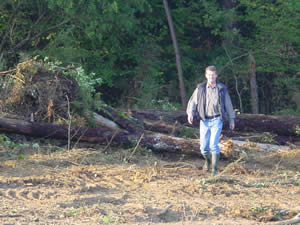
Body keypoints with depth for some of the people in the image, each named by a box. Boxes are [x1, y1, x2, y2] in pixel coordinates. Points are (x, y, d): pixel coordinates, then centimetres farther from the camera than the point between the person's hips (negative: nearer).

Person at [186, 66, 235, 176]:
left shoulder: (222, 88, 1)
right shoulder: (200, 88, 1)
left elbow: (228, 104, 10)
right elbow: (192, 102, 0)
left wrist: (232, 119, 12)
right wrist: (190, 113, -19)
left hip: (216, 120, -2)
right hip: (204, 121, 2)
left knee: (214, 144, -17)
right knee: (204, 147, 4)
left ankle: (214, 169, -8)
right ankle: (208, 160, 37)